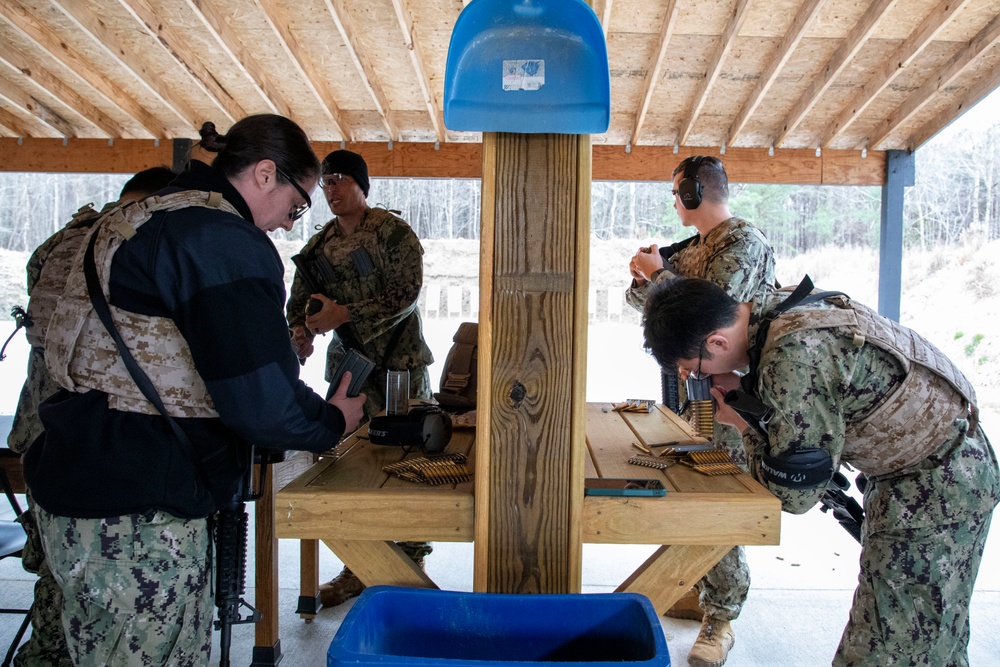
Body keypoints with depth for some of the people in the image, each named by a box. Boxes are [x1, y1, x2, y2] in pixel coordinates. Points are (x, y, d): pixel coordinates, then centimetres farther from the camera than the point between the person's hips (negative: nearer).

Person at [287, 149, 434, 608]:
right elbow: (299, 301, 15)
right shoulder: (318, 246, 12)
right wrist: (298, 332, -8)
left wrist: (345, 313, -21)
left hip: (400, 362, -5)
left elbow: (406, 293, -16)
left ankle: (411, 564, 15)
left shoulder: (393, 233, -5)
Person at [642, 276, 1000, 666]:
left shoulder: (794, 355, -33)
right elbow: (794, 402, 13)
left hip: (939, 484, -9)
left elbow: (794, 493, -25)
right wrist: (740, 392, -5)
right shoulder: (777, 307, -4)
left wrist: (745, 427, -11)